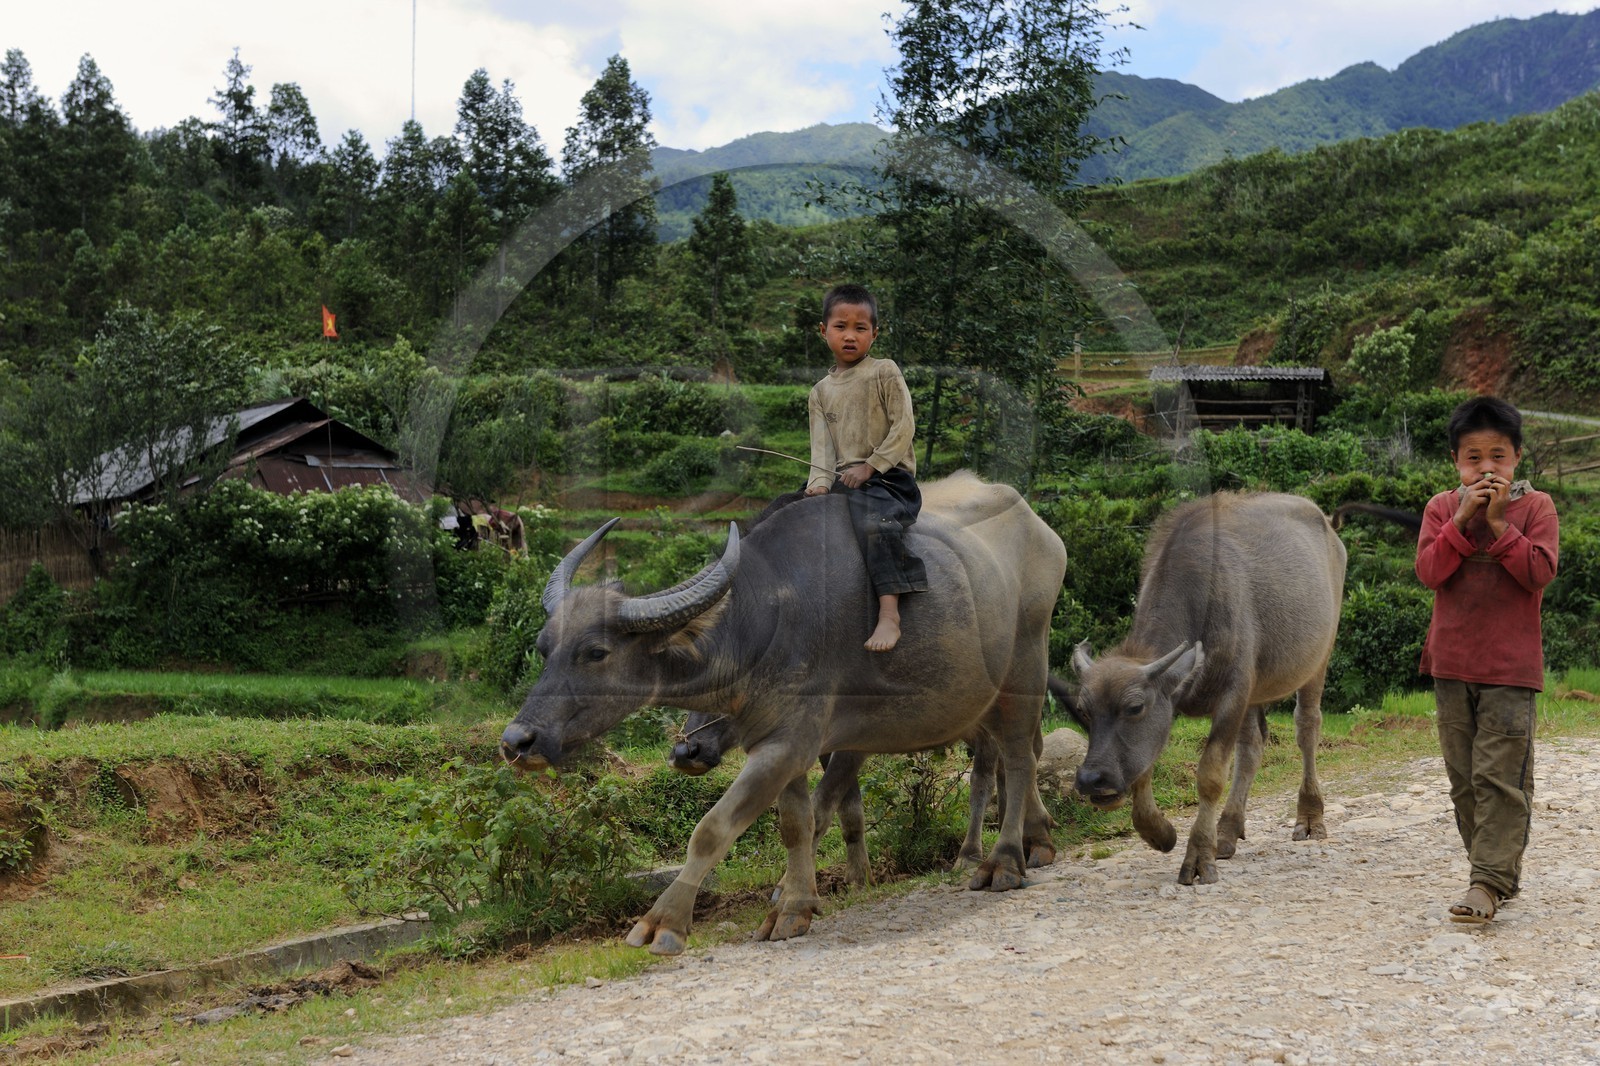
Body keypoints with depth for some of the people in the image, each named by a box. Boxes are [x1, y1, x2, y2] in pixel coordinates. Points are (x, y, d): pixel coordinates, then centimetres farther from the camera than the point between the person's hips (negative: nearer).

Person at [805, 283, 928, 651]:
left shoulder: (884, 373, 2)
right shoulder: (820, 392, 18)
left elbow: (902, 428, -5)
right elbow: (822, 444, 8)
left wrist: (870, 466, -12)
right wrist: (820, 481, -11)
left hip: (889, 477, -7)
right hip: (843, 481, 7)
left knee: (874, 522, -35)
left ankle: (889, 614, -44)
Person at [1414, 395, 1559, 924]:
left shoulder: (1535, 507, -1)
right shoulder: (1442, 508, 6)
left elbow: (1539, 572, -13)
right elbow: (1429, 571, -6)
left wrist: (1498, 523, -17)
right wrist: (1463, 520, -15)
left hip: (1510, 666, -4)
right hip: (1452, 664, 4)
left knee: (1500, 776, -9)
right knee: (1464, 778, 9)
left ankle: (1489, 880, -8)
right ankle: (1500, 868, 20)